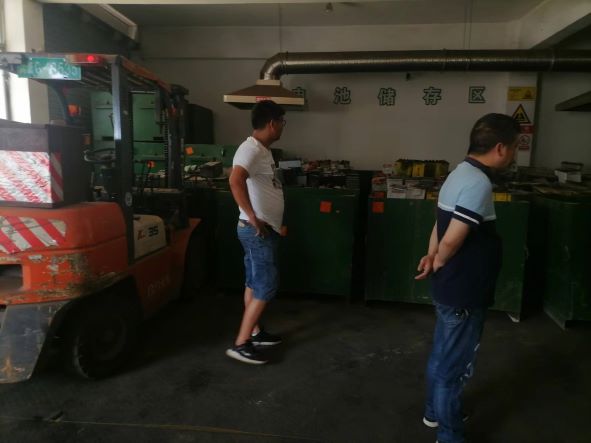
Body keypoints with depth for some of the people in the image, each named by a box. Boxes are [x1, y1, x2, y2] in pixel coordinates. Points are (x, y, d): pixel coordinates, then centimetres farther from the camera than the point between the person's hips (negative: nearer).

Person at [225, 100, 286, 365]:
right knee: (266, 286, -5)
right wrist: (253, 218, -33)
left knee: (255, 283, 16)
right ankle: (240, 344, 2)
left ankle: (255, 333, 29)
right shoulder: (251, 149, -19)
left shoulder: (263, 150, 14)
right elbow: (235, 180, -37)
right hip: (257, 230, -10)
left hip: (265, 229, 10)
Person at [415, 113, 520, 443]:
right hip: (464, 292, -10)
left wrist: (432, 257, 0)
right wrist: (439, 264, -9)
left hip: (452, 287, 10)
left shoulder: (462, 173, 8)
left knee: (443, 355, 24)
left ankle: (436, 412, 43)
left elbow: (442, 226, 12)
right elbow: (452, 240, -28)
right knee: (456, 365, 7)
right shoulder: (479, 183, -25)